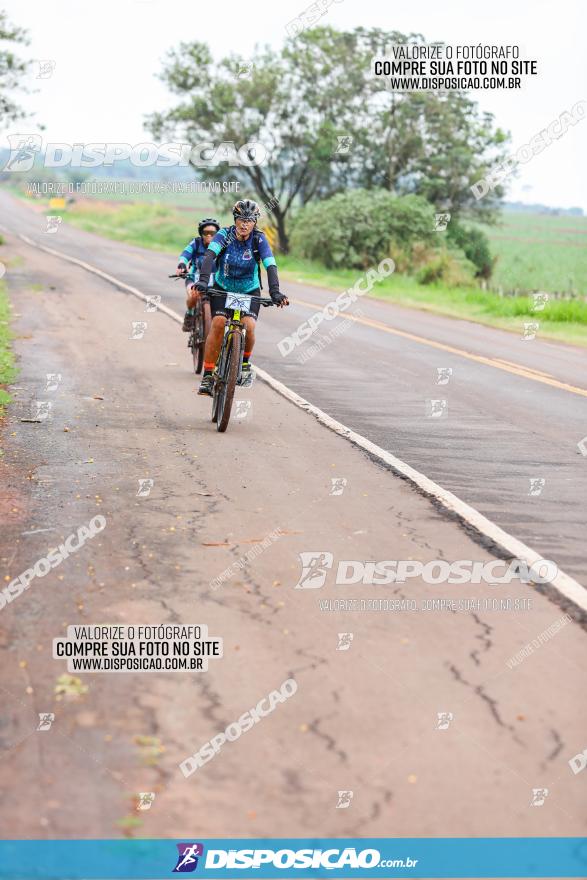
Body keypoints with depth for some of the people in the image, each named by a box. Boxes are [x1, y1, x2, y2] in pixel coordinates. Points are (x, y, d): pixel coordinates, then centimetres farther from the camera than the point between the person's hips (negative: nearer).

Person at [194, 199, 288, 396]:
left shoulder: (259, 240, -16)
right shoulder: (224, 235, -17)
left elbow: (270, 266, -26)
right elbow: (209, 256, -31)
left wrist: (275, 292, -42)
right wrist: (203, 280, -49)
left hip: (249, 291, 0)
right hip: (223, 289, 0)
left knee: (248, 326, -25)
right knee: (218, 323, -23)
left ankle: (245, 362, 5)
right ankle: (207, 376, -17)